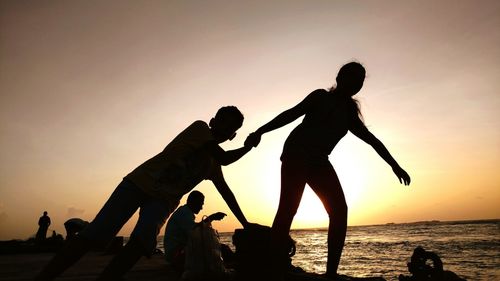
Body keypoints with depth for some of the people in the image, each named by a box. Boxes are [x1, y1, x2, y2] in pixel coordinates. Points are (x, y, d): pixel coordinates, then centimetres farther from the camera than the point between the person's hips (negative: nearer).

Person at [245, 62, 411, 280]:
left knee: (339, 210, -5)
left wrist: (394, 165, 28)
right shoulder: (321, 97, 3)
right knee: (287, 209, -15)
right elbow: (292, 113, -9)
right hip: (296, 155, -6)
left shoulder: (350, 115, 19)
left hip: (319, 162, 6)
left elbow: (372, 140, 25)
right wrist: (260, 131, -20)